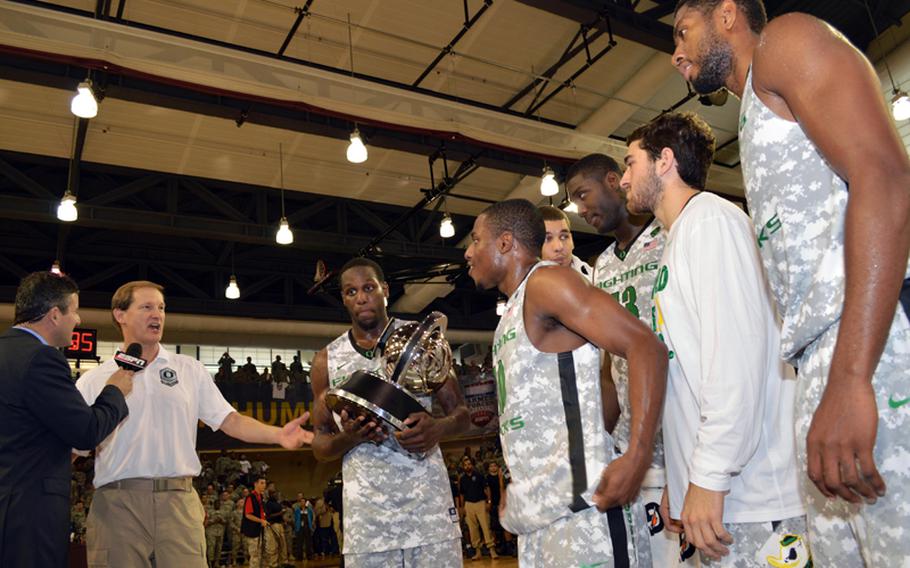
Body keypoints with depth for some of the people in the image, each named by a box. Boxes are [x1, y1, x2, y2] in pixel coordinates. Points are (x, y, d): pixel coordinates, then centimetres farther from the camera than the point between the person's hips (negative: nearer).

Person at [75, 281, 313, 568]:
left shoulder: (189, 369, 12)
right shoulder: (94, 380, 8)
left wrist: (277, 434, -10)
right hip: (117, 501, -1)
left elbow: (229, 420, 6)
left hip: (179, 500, 1)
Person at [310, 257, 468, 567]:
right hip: (366, 508, 1)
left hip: (427, 496, -1)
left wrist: (439, 428, -17)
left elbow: (460, 412, 6)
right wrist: (347, 438, -12)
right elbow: (320, 446, 10)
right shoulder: (327, 360, 7)